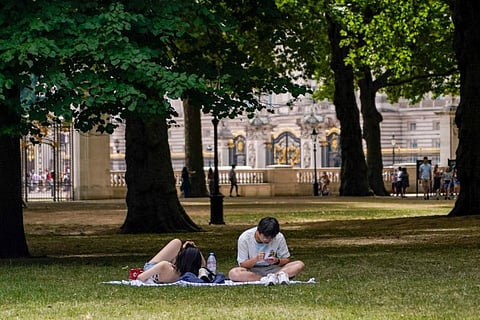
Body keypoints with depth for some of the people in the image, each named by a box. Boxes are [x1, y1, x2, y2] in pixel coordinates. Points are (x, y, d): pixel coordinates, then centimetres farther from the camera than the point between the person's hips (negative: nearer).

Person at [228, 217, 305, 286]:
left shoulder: (279, 237, -10)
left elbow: (286, 260, 0)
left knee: (300, 265, -20)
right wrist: (255, 259, -30)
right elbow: (242, 264, -10)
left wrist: (277, 261, -23)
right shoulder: (245, 238, -14)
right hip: (253, 271, -1)